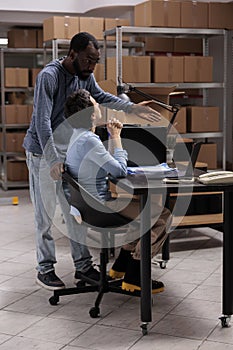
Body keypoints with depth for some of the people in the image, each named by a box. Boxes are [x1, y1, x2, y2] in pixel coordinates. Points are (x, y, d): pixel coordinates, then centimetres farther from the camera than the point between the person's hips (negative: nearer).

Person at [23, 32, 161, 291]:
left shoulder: (85, 75, 0)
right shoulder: (48, 76, -22)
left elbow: (100, 96, 19)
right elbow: (42, 122, -28)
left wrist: (132, 108, 8)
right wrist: (52, 161, -35)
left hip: (69, 152, 7)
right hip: (43, 153, -7)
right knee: (45, 214, 1)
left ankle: (83, 264, 20)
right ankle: (45, 269, 14)